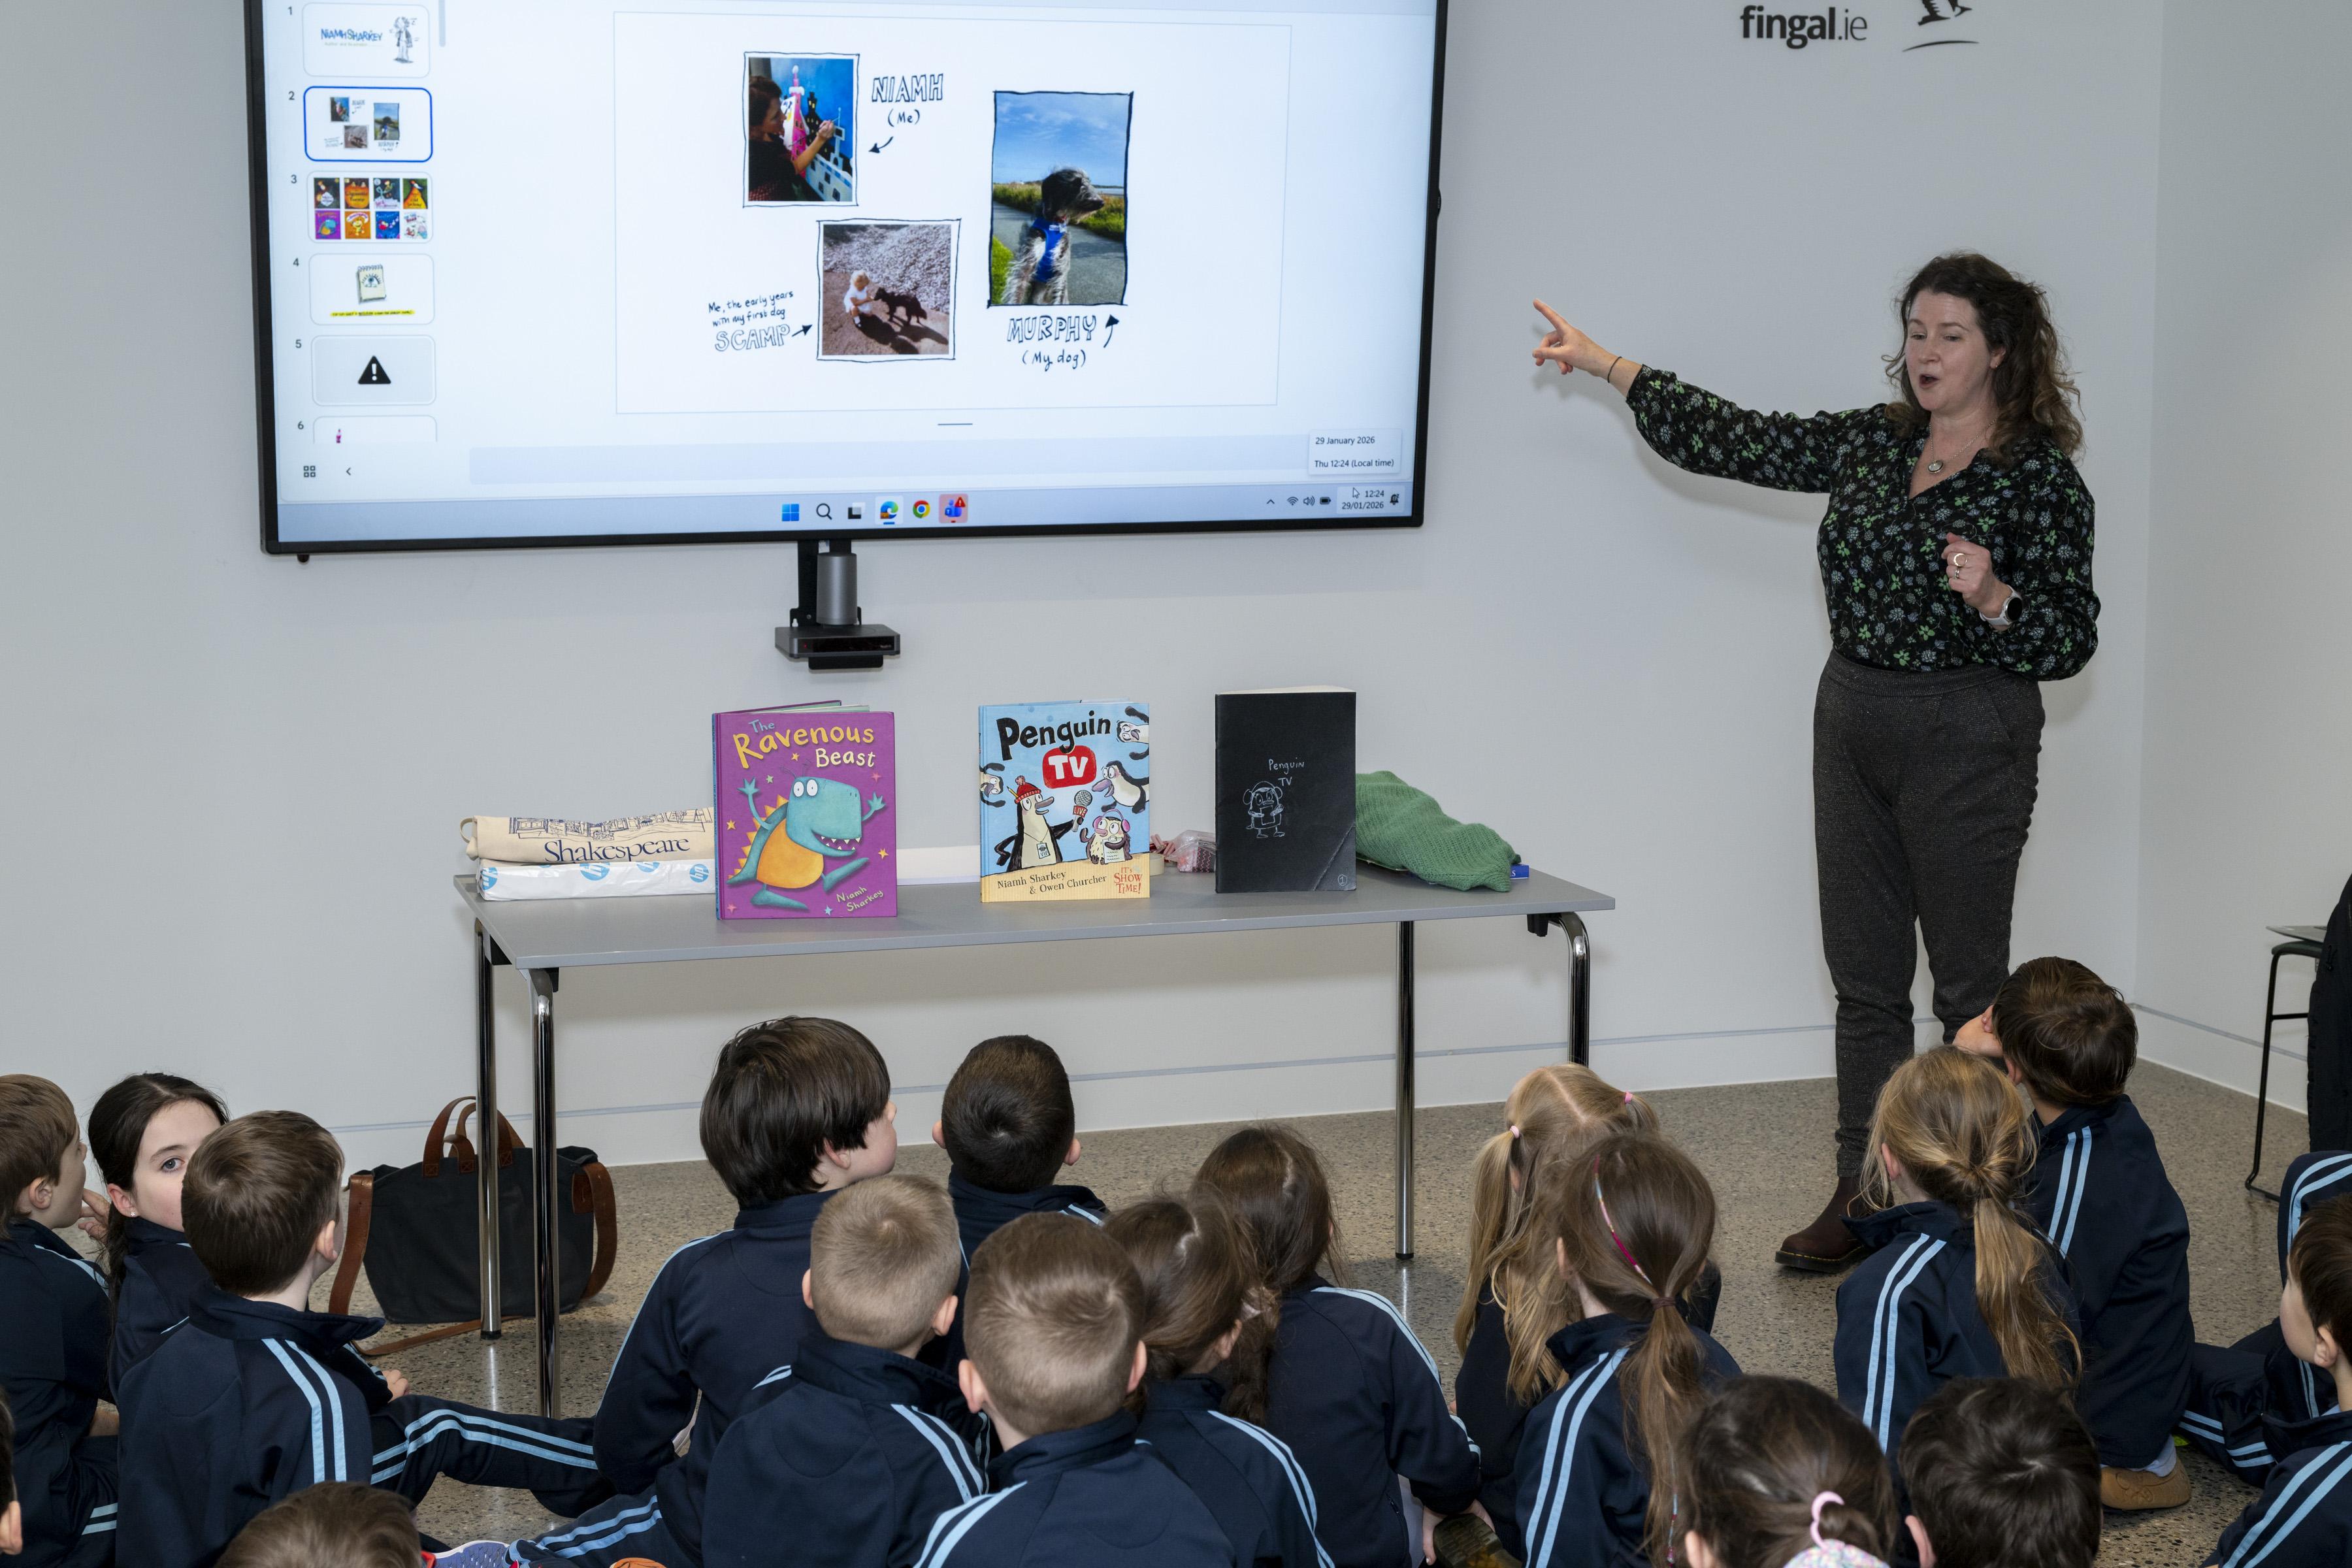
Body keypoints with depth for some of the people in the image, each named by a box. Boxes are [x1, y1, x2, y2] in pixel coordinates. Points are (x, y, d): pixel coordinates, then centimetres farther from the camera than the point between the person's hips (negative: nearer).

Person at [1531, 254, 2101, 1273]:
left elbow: (2069, 642, -8)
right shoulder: (1873, 442, 8)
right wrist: (1601, 363, 12)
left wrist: (1992, 598, -27)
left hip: (1967, 739, -6)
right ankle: (1861, 1199, 14)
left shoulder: (2040, 477, -8)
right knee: (1863, 977, 8)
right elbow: (1735, 441, 11)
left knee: (1970, 983, 0)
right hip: (1852, 724, 6)